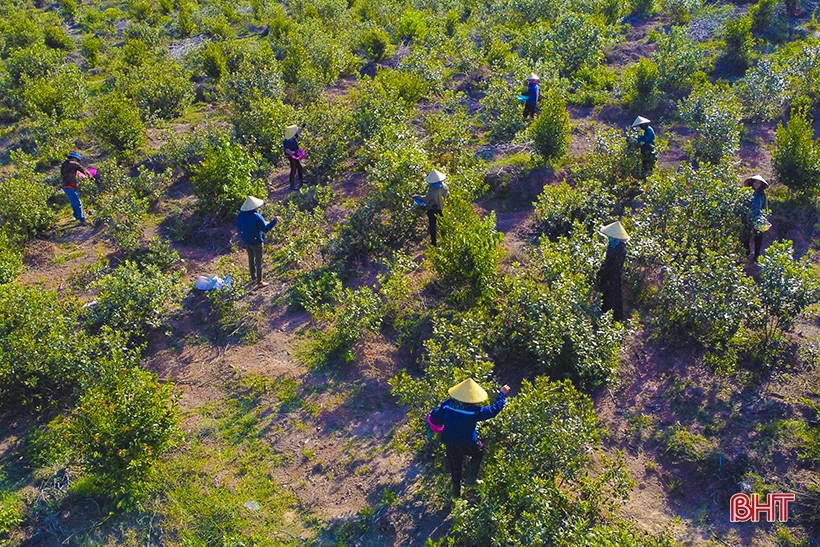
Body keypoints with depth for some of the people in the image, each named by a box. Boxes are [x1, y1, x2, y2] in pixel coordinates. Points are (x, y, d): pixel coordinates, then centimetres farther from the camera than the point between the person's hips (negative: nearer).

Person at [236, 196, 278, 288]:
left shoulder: (241, 215, -7)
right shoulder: (257, 217, -28)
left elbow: (238, 226, 8)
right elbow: (265, 229, -22)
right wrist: (274, 221, -17)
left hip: (246, 241, 7)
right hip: (256, 242, -7)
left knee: (250, 258, 25)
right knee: (258, 262, 7)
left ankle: (253, 276, 41)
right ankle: (259, 282, 16)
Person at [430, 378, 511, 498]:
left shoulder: (447, 405, -19)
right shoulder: (474, 411, -27)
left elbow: (435, 420, -9)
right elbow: (494, 410, -15)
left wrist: (437, 410, 13)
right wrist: (502, 394, -4)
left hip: (450, 443, 4)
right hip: (467, 445, -4)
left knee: (455, 467, 26)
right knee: (479, 451, 30)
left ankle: (456, 492, 45)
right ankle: (470, 479, 27)